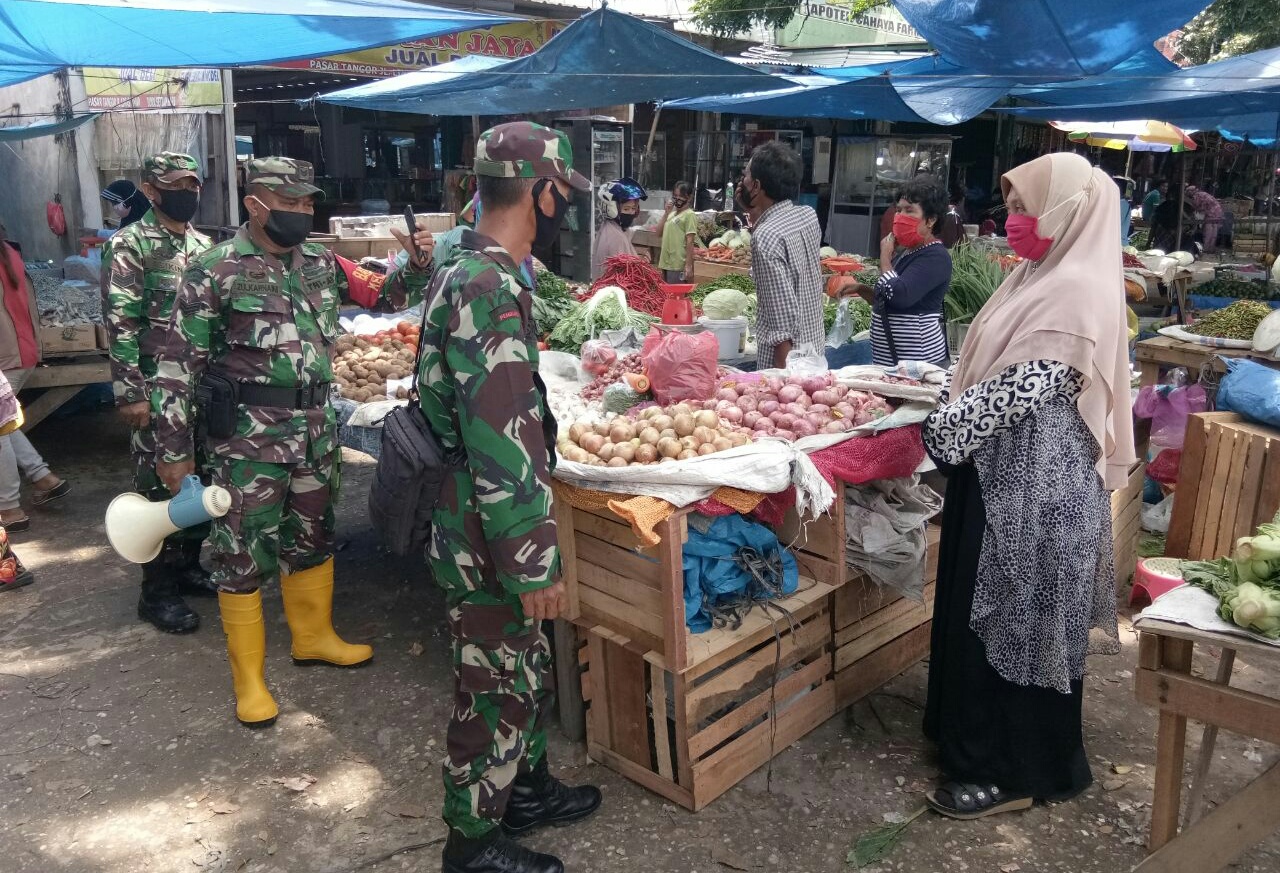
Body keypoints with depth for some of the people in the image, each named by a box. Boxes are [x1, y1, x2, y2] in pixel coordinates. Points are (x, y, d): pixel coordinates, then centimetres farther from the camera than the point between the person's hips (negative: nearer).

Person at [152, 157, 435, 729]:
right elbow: (176, 364, -8)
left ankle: (313, 637, 40)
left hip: (315, 427, 6)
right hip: (247, 438, -5)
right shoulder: (214, 272, -10)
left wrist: (418, 265, -5)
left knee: (312, 540, 19)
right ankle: (248, 678, 20)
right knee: (243, 554, 4)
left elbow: (390, 294, 16)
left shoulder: (320, 264, 7)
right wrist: (174, 451, -9)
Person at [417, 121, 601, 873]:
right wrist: (534, 564, -22)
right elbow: (499, 449, -28)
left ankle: (527, 789, 43)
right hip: (492, 541, -10)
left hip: (483, 526, 10)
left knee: (529, 670, 24)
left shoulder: (474, 274, 8)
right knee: (495, 691, 8)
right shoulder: (492, 292, -25)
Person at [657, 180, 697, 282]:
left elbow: (690, 242, -12)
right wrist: (666, 213, 2)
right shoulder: (672, 213, 15)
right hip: (666, 263, 8)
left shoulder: (689, 215, -7)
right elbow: (659, 233, 10)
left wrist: (688, 265, -17)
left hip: (678, 265, -8)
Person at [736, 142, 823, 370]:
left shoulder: (766, 237, -22)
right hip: (815, 351, 8)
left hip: (787, 359, -8)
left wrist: (781, 371, -19)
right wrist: (752, 213, 13)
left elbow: (785, 316, -25)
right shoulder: (809, 216, 2)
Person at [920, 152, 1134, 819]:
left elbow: (1021, 388, -24)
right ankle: (975, 733, 34)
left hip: (1034, 482, -9)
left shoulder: (1076, 290, -19)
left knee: (1016, 620, 2)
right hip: (1005, 470, 9)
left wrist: (942, 422, -16)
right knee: (983, 611, 17)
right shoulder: (1046, 275, 12)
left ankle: (1014, 773, 18)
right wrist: (943, 393, 7)